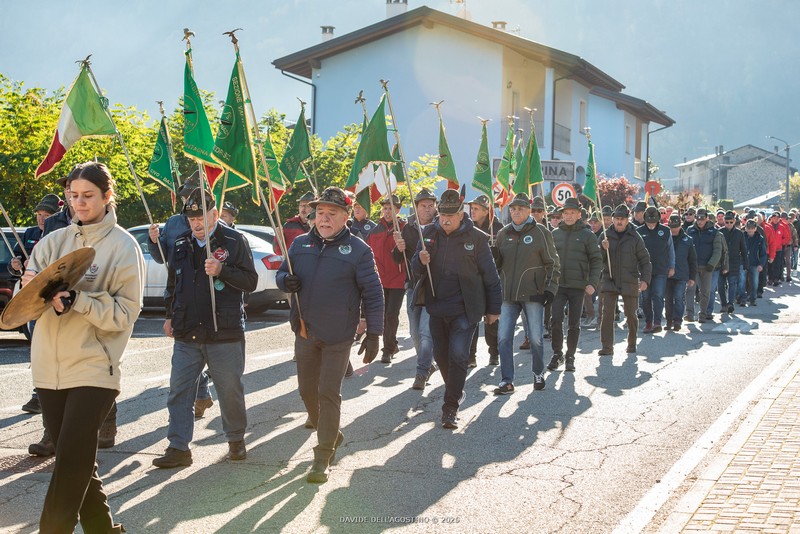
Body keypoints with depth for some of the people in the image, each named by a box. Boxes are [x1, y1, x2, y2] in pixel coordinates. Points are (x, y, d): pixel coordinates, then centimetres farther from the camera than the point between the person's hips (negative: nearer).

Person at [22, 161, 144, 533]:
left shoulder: (123, 247, -2)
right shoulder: (54, 241, 10)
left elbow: (125, 312, -8)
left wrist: (77, 300, -21)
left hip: (93, 369, -5)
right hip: (49, 366, 5)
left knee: (70, 461, -7)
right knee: (76, 460, 11)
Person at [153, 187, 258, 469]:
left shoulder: (234, 241, -4)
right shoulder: (180, 244, 11)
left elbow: (250, 281, -6)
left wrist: (221, 270, -19)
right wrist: (171, 316, 22)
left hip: (225, 334, -4)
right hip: (186, 335, 4)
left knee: (230, 390, 7)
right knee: (179, 391, 0)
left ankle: (236, 440, 25)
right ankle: (178, 448, 5)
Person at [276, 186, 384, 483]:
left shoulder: (358, 250, -7)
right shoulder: (301, 244, 5)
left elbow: (373, 293, -6)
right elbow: (281, 272, 16)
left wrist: (374, 333, -11)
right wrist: (285, 281, -9)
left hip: (338, 337, -5)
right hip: (305, 332, 5)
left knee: (329, 394, -4)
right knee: (307, 391, 15)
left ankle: (323, 457, 2)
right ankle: (331, 434, 38)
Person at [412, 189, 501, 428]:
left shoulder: (476, 238, -7)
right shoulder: (429, 233, 3)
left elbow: (490, 276, -1)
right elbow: (416, 269, 9)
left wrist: (493, 308, 2)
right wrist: (421, 261, -16)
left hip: (464, 309, -4)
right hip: (436, 308, 5)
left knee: (458, 356, -13)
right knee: (441, 355, 14)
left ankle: (451, 407, -6)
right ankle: (455, 391, 38)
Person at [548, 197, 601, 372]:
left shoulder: (587, 235, 1)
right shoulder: (555, 234, 8)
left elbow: (596, 261, 0)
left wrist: (593, 283, -11)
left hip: (578, 286, -1)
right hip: (558, 285, 1)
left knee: (574, 324, 5)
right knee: (556, 320, -8)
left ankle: (570, 357, 17)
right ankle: (557, 354, 8)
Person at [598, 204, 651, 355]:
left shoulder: (635, 238, 0)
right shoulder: (606, 236, 5)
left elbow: (645, 260, 2)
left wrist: (645, 279, -10)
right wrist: (603, 249, -14)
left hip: (629, 282, -1)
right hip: (609, 281, 1)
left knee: (631, 314, 9)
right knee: (607, 313, -9)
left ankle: (632, 344, 28)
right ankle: (607, 346, -6)